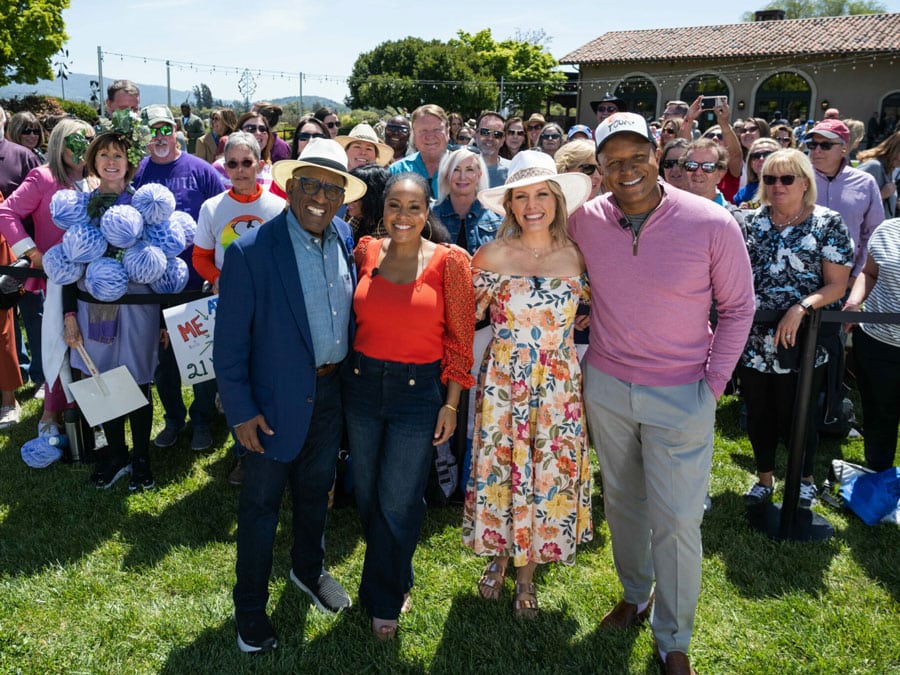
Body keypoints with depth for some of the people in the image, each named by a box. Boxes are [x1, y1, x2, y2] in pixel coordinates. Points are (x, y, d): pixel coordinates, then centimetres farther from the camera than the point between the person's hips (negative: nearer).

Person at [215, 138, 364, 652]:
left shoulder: (345, 238, -2)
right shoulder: (251, 252, -20)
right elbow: (230, 340, -15)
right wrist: (241, 411, -15)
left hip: (332, 392, 5)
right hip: (277, 402, -5)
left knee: (316, 489, 25)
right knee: (262, 504, 12)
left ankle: (310, 570, 51)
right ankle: (250, 607, 34)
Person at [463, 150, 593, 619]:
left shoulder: (576, 257, -3)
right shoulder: (492, 255, -6)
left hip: (560, 386, 1)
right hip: (503, 383, -1)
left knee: (548, 475, 10)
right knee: (499, 470, 10)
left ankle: (526, 575, 32)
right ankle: (498, 558, 37)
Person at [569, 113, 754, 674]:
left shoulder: (713, 224, -16)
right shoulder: (585, 221, -7)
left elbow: (738, 307, -3)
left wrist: (714, 384, -7)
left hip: (680, 396, -3)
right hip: (605, 386, 3)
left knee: (676, 521, 4)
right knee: (622, 501, 20)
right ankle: (636, 595, 44)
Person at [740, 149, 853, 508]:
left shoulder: (827, 223, -5)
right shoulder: (755, 221, 6)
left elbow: (837, 285, -8)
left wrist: (801, 308, -24)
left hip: (800, 342, -3)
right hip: (753, 339, 4)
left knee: (796, 413, 8)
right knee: (758, 412, 13)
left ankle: (805, 478, 33)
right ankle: (764, 477, 34)